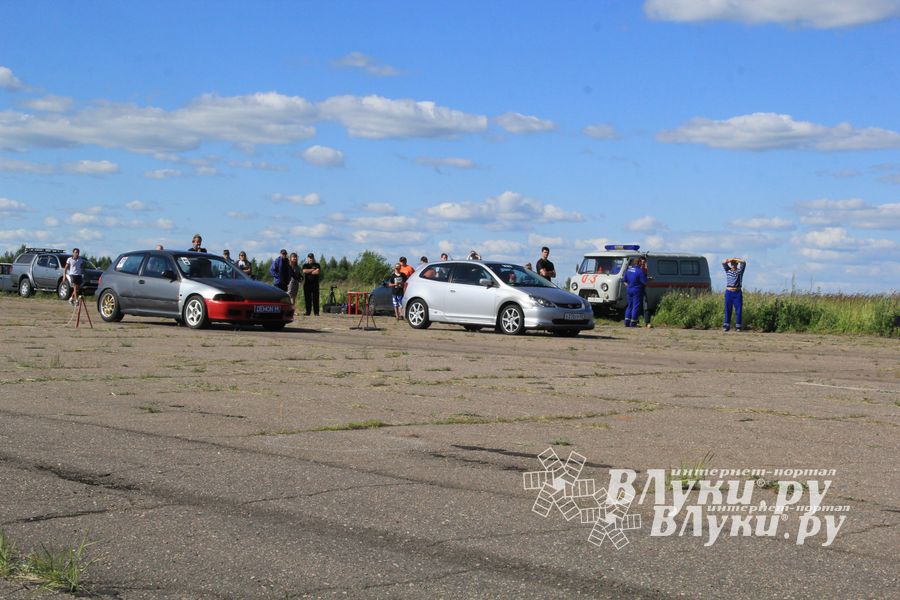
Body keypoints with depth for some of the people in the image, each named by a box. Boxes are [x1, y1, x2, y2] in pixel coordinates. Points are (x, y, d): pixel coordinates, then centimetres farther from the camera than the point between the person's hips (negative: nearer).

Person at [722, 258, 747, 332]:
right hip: (729, 292, 0)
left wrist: (735, 259, 4)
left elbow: (743, 262, -2)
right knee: (728, 310, 2)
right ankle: (726, 326, 5)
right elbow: (723, 262, 0)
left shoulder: (740, 271, 9)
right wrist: (730, 260, 5)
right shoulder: (727, 270, 11)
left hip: (737, 293, 0)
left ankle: (738, 326, 2)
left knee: (738, 310, -2)